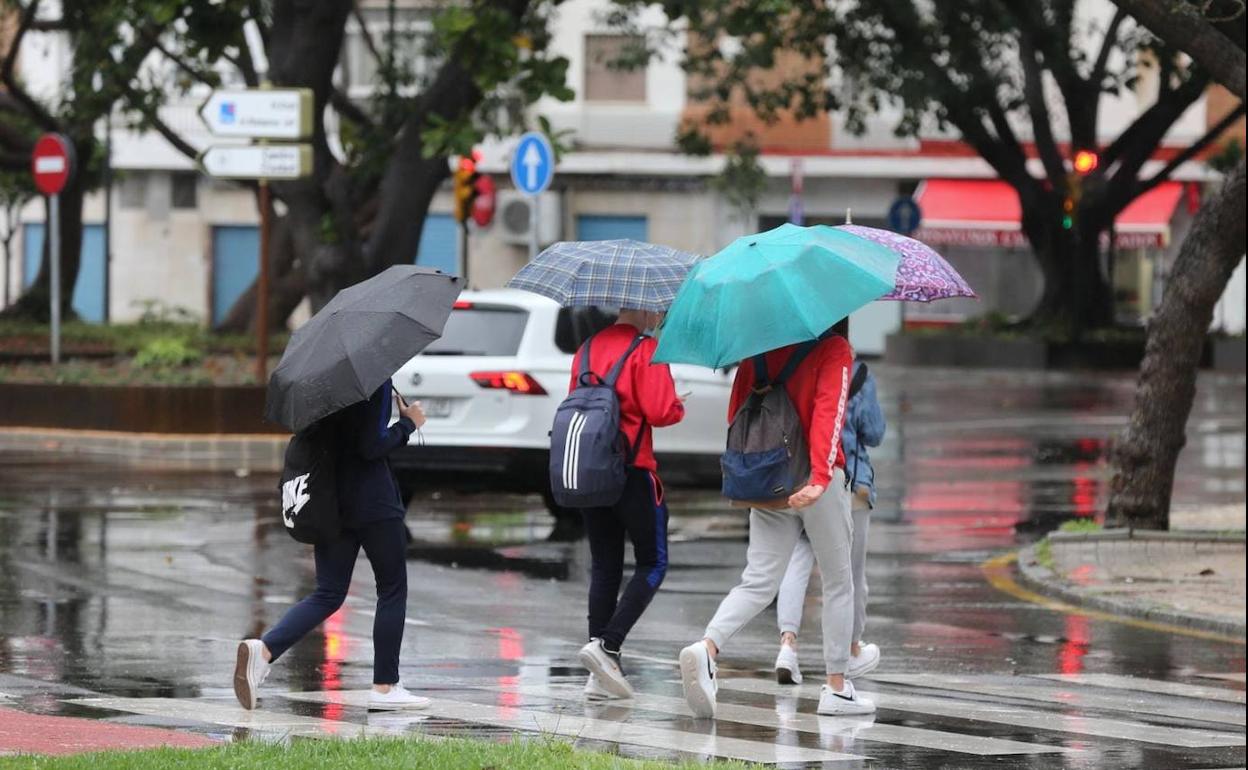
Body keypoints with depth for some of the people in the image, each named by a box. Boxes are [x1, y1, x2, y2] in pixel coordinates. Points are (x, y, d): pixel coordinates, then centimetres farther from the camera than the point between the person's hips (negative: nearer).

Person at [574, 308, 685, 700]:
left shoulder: (589, 348, 11)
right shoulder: (646, 349, -10)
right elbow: (661, 412, -16)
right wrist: (679, 406, 5)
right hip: (634, 472, -6)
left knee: (604, 568, 10)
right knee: (652, 564, 5)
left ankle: (600, 676, 4)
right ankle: (607, 645, -14)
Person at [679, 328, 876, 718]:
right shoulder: (834, 348, -8)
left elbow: (736, 412, 13)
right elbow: (829, 412, -19)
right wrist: (820, 478, -27)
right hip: (814, 478, -4)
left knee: (758, 583, 2)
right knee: (838, 583, 12)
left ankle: (707, 647, -25)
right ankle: (837, 688, 13)